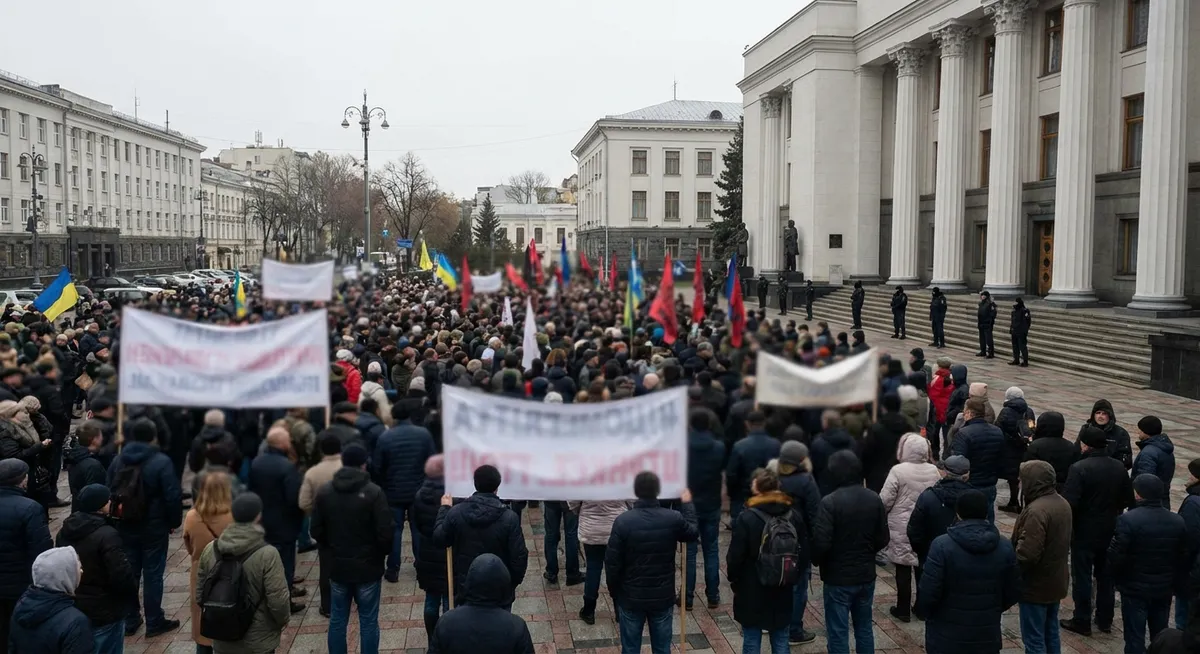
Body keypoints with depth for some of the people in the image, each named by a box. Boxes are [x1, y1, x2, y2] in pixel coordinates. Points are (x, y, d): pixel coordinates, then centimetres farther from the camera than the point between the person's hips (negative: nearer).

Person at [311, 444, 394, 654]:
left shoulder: (324, 492, -2)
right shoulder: (374, 492, -16)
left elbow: (317, 531, 4)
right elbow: (385, 533, -16)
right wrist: (381, 554, 4)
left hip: (337, 566, 4)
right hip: (368, 566, -4)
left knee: (337, 620, 13)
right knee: (368, 622, 6)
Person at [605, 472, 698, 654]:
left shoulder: (623, 521, -16)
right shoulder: (673, 519, -11)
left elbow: (612, 563, -12)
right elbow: (693, 533, 12)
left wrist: (615, 593, 5)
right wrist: (687, 504, 26)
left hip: (630, 597, -1)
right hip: (663, 597, 1)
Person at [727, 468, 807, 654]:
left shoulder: (747, 518, -17)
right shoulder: (795, 516, -2)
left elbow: (735, 556, -13)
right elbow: (804, 553, 3)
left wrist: (733, 579, 4)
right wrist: (793, 578, 15)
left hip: (751, 591, -4)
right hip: (783, 591, 4)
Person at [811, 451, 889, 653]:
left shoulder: (830, 502, -20)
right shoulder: (874, 499, -1)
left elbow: (821, 542, -22)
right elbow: (883, 539, 4)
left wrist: (816, 561, -2)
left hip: (838, 578, -5)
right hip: (866, 575, 6)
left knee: (838, 633, 3)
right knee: (864, 628, 18)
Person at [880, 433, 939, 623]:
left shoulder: (898, 470, -18)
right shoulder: (933, 471, -2)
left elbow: (885, 500, -15)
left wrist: (881, 512, 5)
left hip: (901, 528, -4)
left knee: (903, 568, 5)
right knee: (922, 567, 15)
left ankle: (903, 609, 12)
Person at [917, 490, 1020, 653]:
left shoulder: (942, 545, -17)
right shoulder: (1005, 547, -3)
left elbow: (928, 593, -17)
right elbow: (1014, 592, 6)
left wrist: (923, 612, 5)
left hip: (946, 637, -3)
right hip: (987, 636, 4)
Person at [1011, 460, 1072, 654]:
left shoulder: (1036, 511, -27)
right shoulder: (1063, 503, 5)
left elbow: (1027, 554, -30)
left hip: (1036, 586, -9)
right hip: (1056, 582, 9)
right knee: (1051, 633, 20)